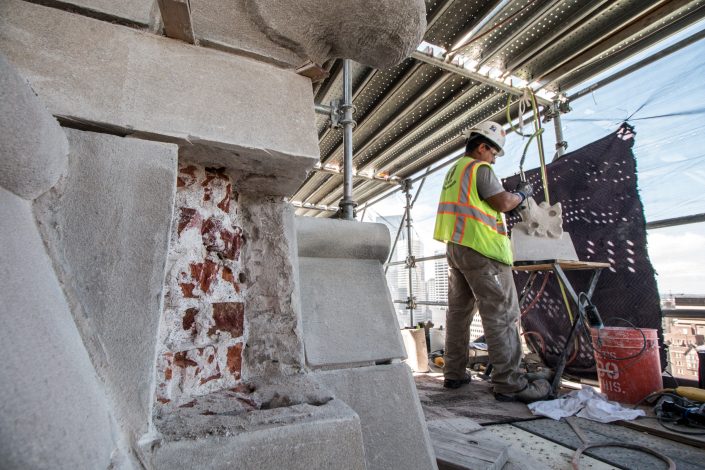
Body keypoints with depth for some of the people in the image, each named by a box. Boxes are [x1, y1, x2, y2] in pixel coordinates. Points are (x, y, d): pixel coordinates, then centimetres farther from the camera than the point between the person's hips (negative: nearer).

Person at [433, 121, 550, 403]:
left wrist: (511, 199, 23)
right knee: (501, 314, -5)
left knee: (459, 310, 11)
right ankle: (509, 383, 0)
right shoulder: (480, 168, -5)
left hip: (454, 246, 9)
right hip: (479, 248, -9)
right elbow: (503, 202, -11)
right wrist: (522, 194, 8)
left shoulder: (455, 170, 22)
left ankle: (454, 373, 19)